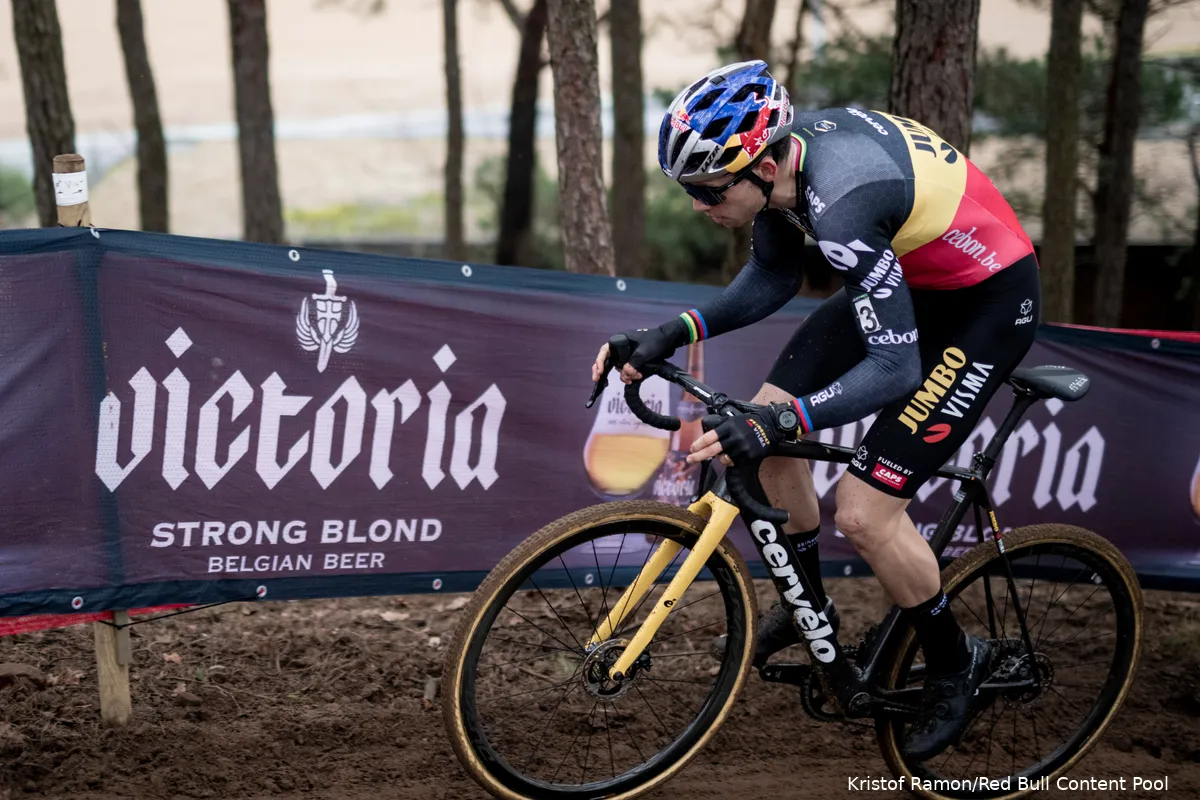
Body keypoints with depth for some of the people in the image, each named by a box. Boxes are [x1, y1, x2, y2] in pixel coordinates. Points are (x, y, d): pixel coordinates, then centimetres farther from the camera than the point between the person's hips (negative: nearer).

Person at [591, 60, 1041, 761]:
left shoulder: (842, 204, -37)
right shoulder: (777, 150, -12)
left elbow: (894, 368, -36)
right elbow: (774, 278, 5)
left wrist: (779, 422, -45)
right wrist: (675, 334, -7)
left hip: (988, 304, -9)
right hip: (908, 281, 9)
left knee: (864, 513, -11)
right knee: (765, 429, 4)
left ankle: (955, 663, 14)